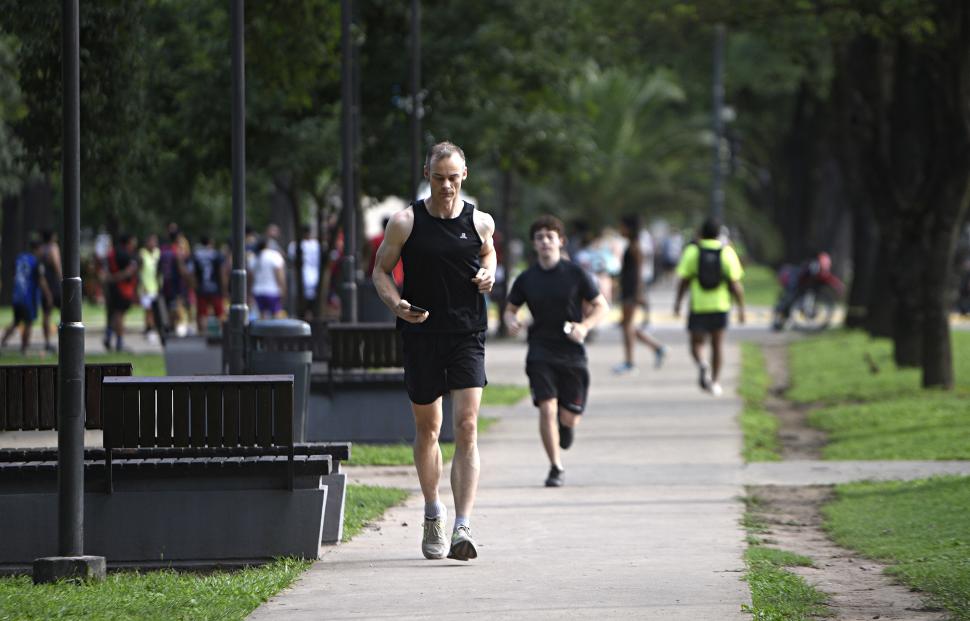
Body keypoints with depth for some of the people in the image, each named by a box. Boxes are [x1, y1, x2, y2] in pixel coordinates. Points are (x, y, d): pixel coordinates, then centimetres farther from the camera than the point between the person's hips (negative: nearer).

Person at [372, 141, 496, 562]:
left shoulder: (480, 222, 2)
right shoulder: (405, 223, -3)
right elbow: (381, 270, 5)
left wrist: (488, 276, 0)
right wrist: (396, 304, -14)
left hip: (467, 337, 0)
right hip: (421, 334, 0)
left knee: (467, 427, -13)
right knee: (427, 428, 11)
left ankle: (463, 528, -19)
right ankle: (433, 514, 33)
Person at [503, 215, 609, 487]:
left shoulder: (576, 274, -2)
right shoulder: (526, 279, 3)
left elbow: (601, 307, 3)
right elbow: (511, 309, 15)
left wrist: (585, 326, -16)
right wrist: (511, 321, -9)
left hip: (571, 352, 0)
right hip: (540, 351, 0)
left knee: (570, 418, 1)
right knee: (547, 409, -15)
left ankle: (564, 421, 40)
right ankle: (556, 468, -2)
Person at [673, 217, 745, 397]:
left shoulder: (692, 251, -4)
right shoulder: (727, 252, -3)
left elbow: (684, 280, -6)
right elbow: (735, 284, -5)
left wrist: (677, 302, 4)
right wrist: (741, 308, 2)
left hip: (698, 306, -1)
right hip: (720, 306, 1)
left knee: (697, 343, 7)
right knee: (717, 344, 13)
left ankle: (702, 365, -23)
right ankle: (715, 382, 12)